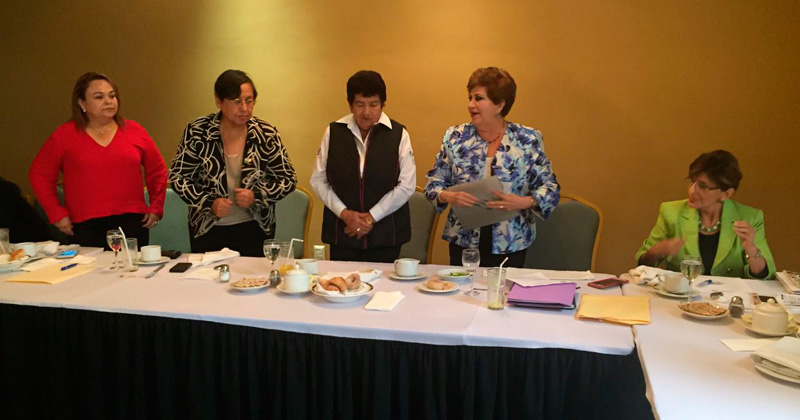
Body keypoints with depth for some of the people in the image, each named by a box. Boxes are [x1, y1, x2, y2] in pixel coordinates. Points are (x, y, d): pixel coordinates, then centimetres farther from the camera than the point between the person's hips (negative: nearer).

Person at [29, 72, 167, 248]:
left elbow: (158, 170, 16)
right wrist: (57, 214, 2)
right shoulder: (65, 135, 4)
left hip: (132, 225, 1)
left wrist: (155, 207, 8)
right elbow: (39, 174, 9)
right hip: (85, 228, -1)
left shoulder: (134, 130, 8)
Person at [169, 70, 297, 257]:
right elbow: (177, 176, -1)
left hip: (253, 228, 0)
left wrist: (256, 196, -16)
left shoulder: (266, 134, -7)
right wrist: (209, 202, -15)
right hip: (207, 229, 0)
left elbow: (288, 179, 0)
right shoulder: (197, 132, -8)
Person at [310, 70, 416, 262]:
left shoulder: (398, 134, -2)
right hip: (342, 233, 1)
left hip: (385, 235, -1)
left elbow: (407, 185, -5)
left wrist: (371, 217, -9)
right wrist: (344, 213, -8)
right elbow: (318, 180, 4)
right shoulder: (333, 132, 3)